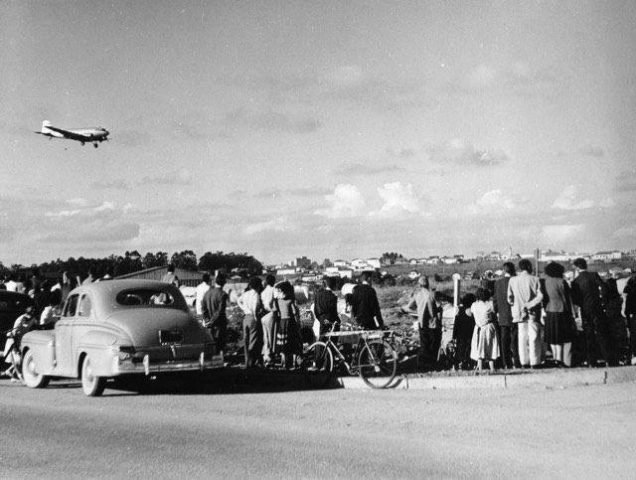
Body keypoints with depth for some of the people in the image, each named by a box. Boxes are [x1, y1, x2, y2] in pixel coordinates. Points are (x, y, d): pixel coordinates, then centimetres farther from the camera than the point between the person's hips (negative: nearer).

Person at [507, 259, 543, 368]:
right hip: (533, 314, -3)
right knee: (534, 337, 2)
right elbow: (540, 296, -14)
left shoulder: (512, 280, 1)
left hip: (519, 313, 3)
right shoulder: (535, 279, -6)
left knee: (522, 337, 8)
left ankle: (524, 362, 7)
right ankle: (534, 362, 2)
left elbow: (510, 298, 4)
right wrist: (529, 305, -6)